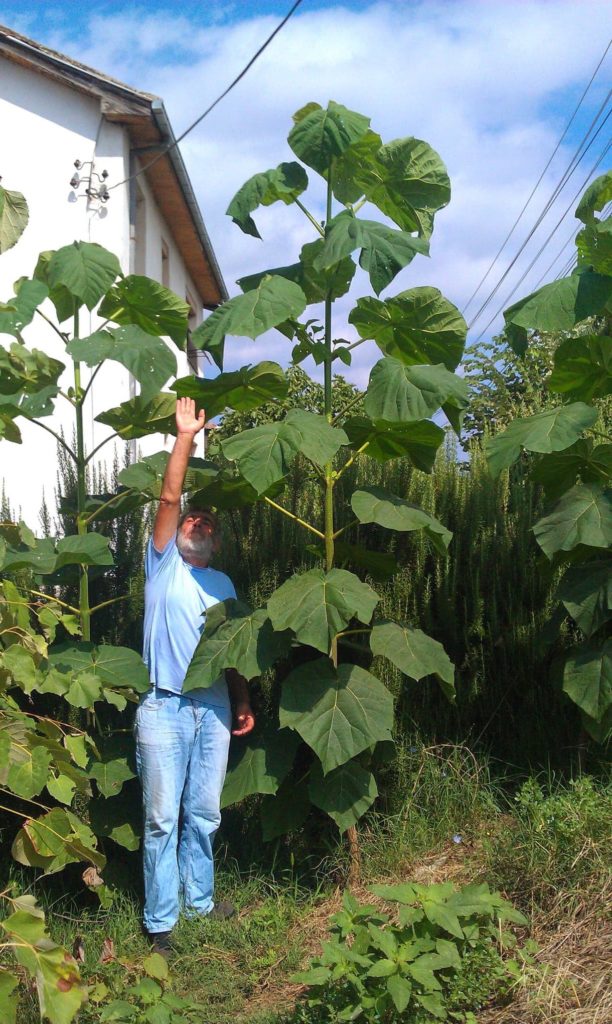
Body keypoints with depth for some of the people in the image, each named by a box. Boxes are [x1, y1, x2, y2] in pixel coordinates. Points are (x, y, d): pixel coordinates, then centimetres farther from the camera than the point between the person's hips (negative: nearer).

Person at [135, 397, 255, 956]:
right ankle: (160, 920, 7)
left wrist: (243, 701, 8)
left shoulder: (223, 584, 17)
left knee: (204, 815, 11)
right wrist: (185, 437, -10)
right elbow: (169, 499, -7)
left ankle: (199, 898, 27)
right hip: (164, 707, -4)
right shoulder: (164, 565, 5)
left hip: (214, 708, 4)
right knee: (162, 818, -2)